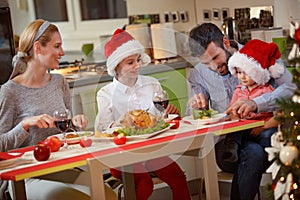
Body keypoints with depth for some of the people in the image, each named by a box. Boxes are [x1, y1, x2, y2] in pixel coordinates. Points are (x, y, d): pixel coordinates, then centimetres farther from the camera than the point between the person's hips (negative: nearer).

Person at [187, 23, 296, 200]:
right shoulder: (199, 74, 8)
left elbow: (291, 87, -14)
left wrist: (255, 104, -29)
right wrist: (197, 105, -10)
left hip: (263, 131, 0)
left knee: (269, 136, -37)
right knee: (253, 153, -35)